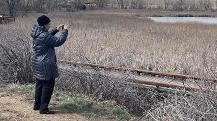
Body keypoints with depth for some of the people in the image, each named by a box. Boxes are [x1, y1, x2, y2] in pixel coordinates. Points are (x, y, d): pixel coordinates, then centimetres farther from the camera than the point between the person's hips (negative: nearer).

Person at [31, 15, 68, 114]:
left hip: (37, 63, 10)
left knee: (40, 84, 20)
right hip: (45, 65, -10)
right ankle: (43, 109, 3)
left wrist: (56, 30, 18)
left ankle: (37, 105, 31)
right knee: (48, 85, -1)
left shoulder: (37, 33, 7)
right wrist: (64, 31, -6)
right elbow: (58, 42, -19)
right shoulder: (44, 35, -23)